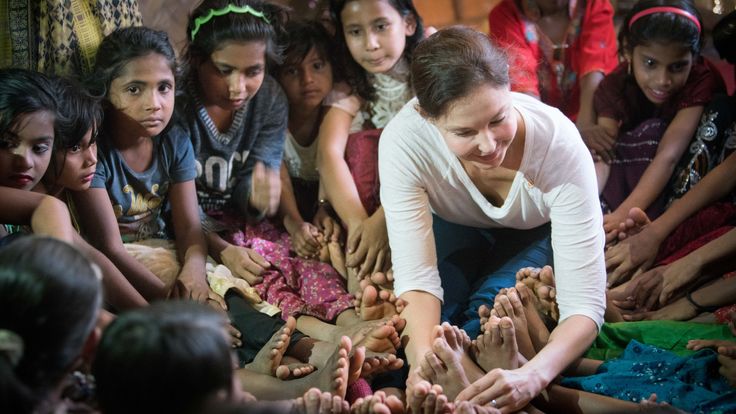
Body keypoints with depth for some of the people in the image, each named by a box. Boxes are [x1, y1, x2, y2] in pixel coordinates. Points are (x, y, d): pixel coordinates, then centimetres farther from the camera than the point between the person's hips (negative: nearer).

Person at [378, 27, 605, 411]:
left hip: (537, 235, -1)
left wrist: (533, 375, -59)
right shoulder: (404, 139, -35)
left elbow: (584, 304, -39)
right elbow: (415, 277, -34)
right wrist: (423, 362, -55)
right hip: (455, 231, 1)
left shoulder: (559, 144, -38)